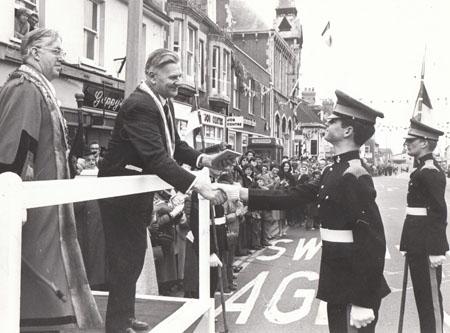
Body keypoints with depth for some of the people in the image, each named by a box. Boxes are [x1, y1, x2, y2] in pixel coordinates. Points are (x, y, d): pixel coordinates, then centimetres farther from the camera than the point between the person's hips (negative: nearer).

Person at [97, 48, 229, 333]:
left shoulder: (165, 102, 4)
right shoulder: (139, 106, -26)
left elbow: (174, 145, 8)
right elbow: (157, 157, -35)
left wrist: (203, 159, -11)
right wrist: (197, 184, -39)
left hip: (140, 190, 10)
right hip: (121, 191, -10)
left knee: (135, 255, 17)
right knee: (124, 257, -1)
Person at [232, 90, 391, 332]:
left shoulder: (356, 177, -21)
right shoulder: (333, 171, 7)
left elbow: (372, 243, -24)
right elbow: (293, 197, 10)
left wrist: (363, 301, -23)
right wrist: (241, 193, 5)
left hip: (356, 284, -9)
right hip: (337, 279, 9)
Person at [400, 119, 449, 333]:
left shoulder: (430, 172, -18)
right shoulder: (423, 169, 12)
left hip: (427, 247, -10)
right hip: (418, 245, 10)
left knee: (430, 296, 0)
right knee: (422, 294, 18)